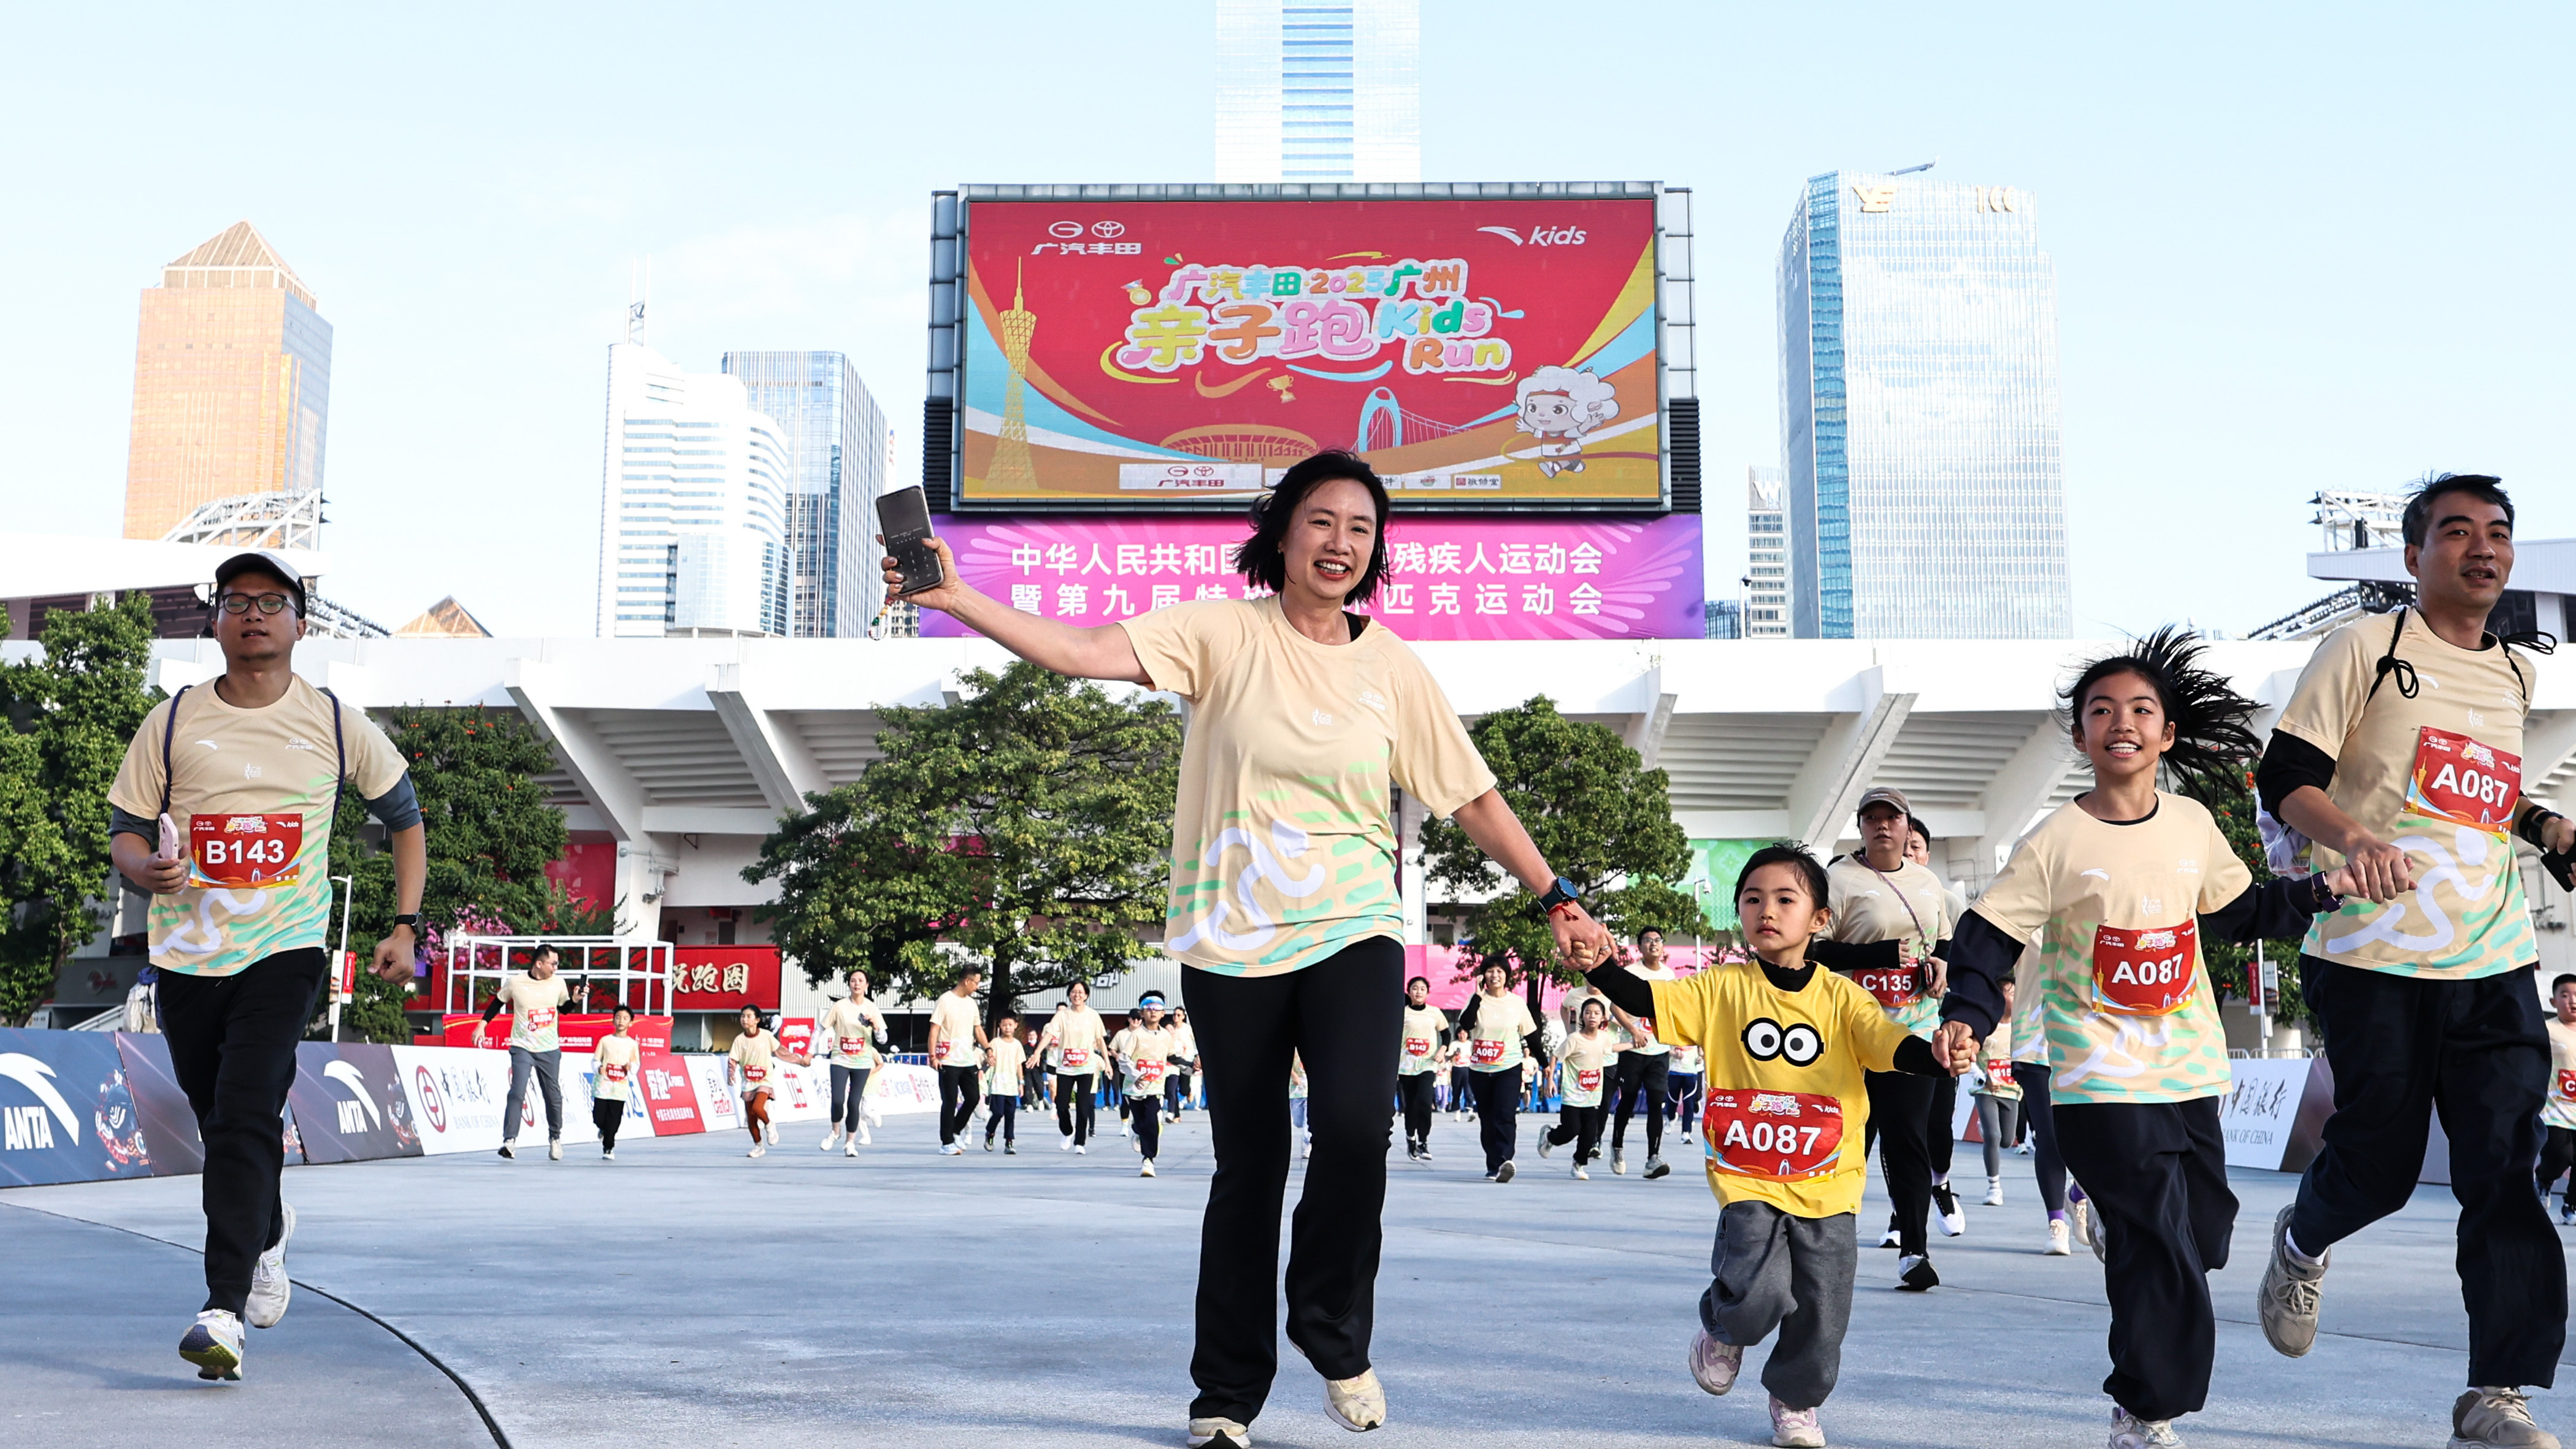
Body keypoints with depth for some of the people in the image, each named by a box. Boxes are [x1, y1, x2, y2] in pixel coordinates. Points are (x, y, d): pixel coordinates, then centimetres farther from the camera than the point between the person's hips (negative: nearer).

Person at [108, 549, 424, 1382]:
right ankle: (269, 1236, 44)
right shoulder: (174, 721, 3)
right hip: (186, 955, 3)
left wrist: (405, 927, 7)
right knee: (222, 1129, 13)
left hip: (286, 950, -3)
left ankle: (224, 1313, -20)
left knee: (245, 1121, -18)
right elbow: (124, 831, 8)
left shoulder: (337, 726, 2)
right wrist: (145, 868, -16)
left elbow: (404, 818, 15)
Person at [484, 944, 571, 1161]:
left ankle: (555, 1138, 25)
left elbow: (564, 1008, 16)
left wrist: (575, 999, -2)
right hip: (522, 1047, -3)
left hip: (550, 1050, 3)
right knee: (517, 1093, -15)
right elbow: (498, 1002, 9)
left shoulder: (558, 983, 1)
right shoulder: (515, 982, -6)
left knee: (554, 1096, 7)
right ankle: (509, 1140, -13)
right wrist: (482, 1025, 4)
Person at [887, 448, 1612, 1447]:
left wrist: (1556, 898, 10)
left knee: (1356, 1123, -23)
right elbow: (1085, 652, -13)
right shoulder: (1226, 633, -2)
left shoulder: (1392, 667, 6)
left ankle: (1335, 1332, 4)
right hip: (1232, 944, -1)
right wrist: (956, 600, -24)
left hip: (1354, 934, 1)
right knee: (1247, 1167, 5)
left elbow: (1473, 799, 11)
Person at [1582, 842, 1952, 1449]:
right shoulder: (1723, 988, -1)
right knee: (1760, 1292, -18)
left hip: (1829, 1183, 2)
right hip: (1747, 1178, -2)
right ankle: (1722, 1331, 18)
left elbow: (1891, 1045, -9)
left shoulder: (1840, 996, 1)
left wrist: (1936, 1056, -30)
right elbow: (1646, 1000, -10)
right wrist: (1598, 966, -28)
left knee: (1821, 1311, 6)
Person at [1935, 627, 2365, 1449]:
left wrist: (2317, 892, 9)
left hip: (2190, 1070, 6)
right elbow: (1989, 938, -9)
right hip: (2102, 1081, -5)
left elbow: (2237, 912, 20)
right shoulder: (2056, 842, -10)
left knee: (2205, 1234, 12)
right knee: (2165, 1260, -9)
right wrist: (1966, 1017, -23)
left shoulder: (2192, 822, 5)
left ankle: (2115, 1229, 41)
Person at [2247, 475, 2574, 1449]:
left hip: (2495, 961, 5)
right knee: (2379, 1164, 1)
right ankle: (2301, 1244, 36)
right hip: (2374, 959, -4)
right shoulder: (2366, 648, -2)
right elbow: (2285, 781, -8)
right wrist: (2351, 836, -27)